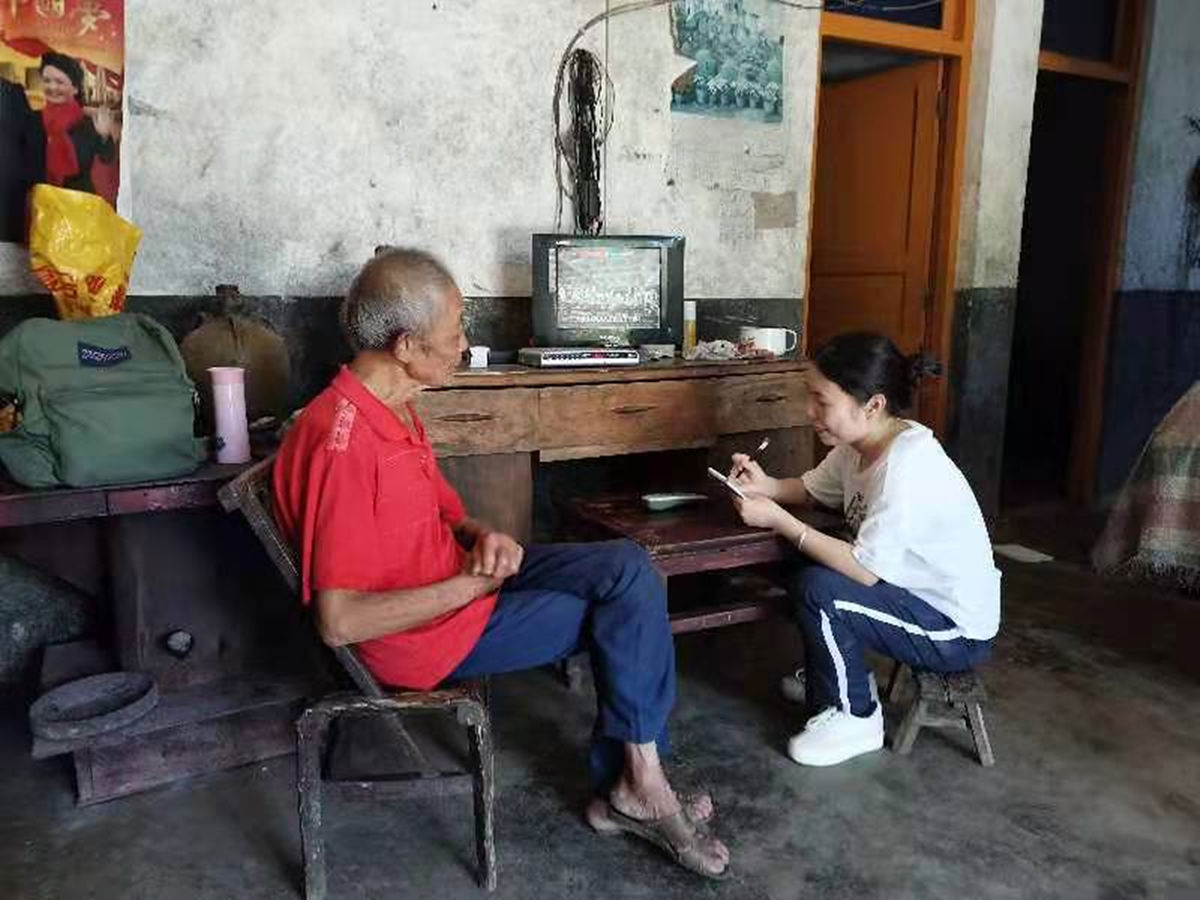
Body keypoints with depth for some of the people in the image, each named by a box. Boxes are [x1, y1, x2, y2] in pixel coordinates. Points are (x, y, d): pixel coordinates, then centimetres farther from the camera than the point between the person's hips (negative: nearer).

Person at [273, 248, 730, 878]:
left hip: (460, 580, 9)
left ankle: (632, 783, 3)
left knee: (628, 568, -3)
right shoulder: (343, 443, -27)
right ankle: (634, 786, 14)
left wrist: (481, 539, -7)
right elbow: (338, 621, -28)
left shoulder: (391, 406, 3)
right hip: (424, 631, -9)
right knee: (622, 610, -6)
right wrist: (469, 585, -22)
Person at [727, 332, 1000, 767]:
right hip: (919, 595, 9)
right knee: (803, 565, 6)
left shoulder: (906, 467, -31)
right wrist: (764, 485, -11)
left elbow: (865, 570, -28)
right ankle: (833, 678, 26)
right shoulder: (858, 443, -5)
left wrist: (778, 519, -26)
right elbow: (811, 489, 9)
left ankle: (853, 716, 0)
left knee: (817, 588, -23)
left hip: (957, 632, -9)